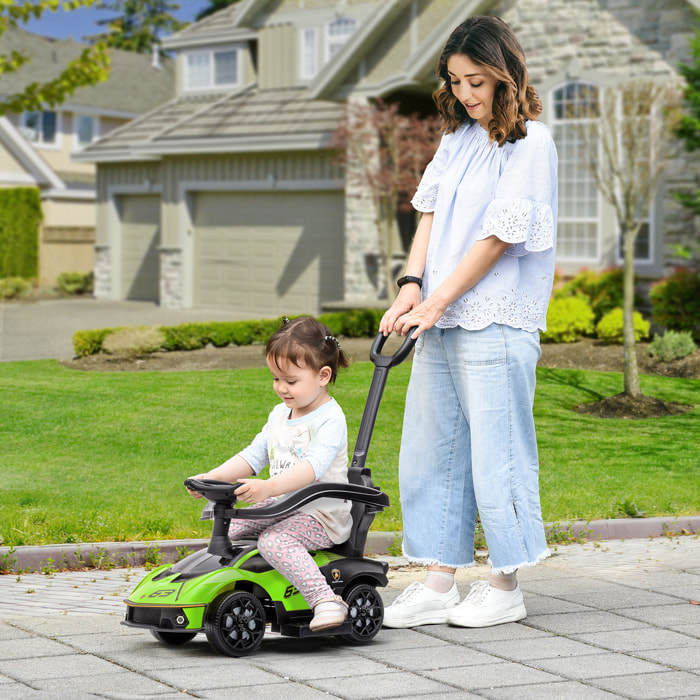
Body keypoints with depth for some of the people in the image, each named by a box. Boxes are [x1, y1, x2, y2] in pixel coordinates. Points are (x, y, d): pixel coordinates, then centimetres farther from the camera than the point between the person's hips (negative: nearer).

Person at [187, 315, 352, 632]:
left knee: (274, 540, -33)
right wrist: (212, 477, 1)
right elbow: (254, 455, 15)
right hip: (281, 507, 9)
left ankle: (326, 601, -38)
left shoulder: (330, 419, -16)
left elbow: (313, 466, -31)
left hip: (322, 516, -9)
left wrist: (268, 487, -45)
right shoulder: (280, 415, 12)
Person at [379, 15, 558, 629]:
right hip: (439, 321, 8)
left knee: (496, 453, -2)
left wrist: (436, 303, -13)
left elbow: (499, 237, -13)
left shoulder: (531, 142, -8)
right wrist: (412, 286, -4)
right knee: (430, 450, 8)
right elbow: (430, 213, 11)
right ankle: (439, 583, 16)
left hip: (495, 323, -8)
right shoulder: (457, 137, 14)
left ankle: (505, 589, 10)